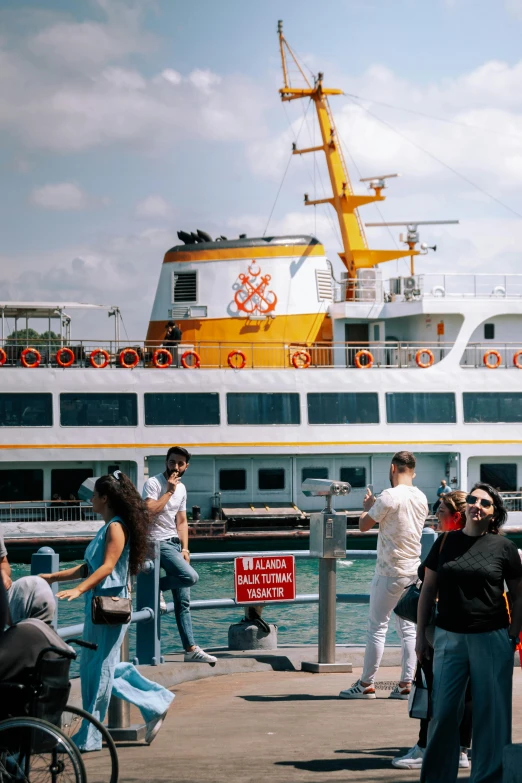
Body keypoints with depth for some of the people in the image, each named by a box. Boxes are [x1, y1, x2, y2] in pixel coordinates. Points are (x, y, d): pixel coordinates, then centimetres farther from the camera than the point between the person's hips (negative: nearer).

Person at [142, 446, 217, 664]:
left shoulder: (181, 489, 14)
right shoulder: (153, 483, -8)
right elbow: (150, 511, -22)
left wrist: (185, 548, 4)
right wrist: (169, 492, -15)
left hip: (175, 543, 8)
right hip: (158, 543, -7)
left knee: (183, 601, 4)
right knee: (190, 576, -28)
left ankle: (191, 649, 4)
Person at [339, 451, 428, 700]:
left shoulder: (389, 496, -14)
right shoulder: (421, 498, 7)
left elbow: (363, 525, -6)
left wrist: (367, 507, 13)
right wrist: (375, 507, 26)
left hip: (389, 572, -6)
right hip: (413, 571, 6)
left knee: (377, 626, -1)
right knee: (408, 628, 8)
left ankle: (366, 684, 3)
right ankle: (406, 684, 6)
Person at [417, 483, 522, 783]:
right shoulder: (446, 543, 6)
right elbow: (428, 590, 11)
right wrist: (421, 634, 8)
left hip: (492, 640, -2)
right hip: (449, 637, 2)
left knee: (491, 713, 3)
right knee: (443, 711, 3)